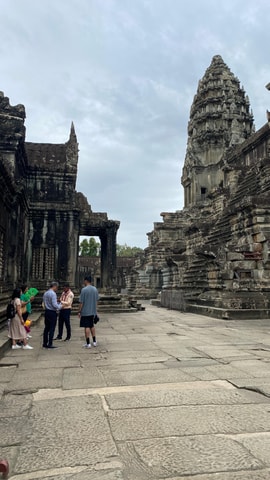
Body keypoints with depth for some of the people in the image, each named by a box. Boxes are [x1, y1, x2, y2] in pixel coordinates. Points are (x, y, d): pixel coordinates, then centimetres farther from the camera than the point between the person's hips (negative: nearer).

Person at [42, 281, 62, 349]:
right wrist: (60, 306, -2)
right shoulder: (53, 293, -15)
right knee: (52, 328, -3)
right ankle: (50, 344, -1)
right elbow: (54, 305, -21)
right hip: (52, 312, -8)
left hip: (46, 311, 8)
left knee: (46, 328, 13)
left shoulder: (45, 293, 11)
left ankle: (45, 343, 19)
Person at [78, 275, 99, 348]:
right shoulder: (95, 289, 4)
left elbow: (81, 302, -13)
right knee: (92, 326, 18)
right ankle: (94, 342, 22)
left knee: (87, 327, 1)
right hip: (93, 311, 6)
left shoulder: (84, 289, -14)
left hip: (85, 312, -6)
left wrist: (79, 311, -5)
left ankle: (88, 343, 4)